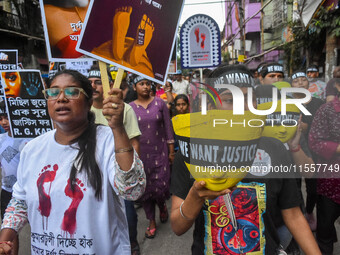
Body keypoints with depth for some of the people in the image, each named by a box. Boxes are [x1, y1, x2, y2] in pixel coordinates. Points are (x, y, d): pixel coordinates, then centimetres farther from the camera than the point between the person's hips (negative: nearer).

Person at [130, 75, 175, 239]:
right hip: (140, 153, 1)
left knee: (161, 186, -1)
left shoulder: (159, 103, 0)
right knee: (145, 187, 8)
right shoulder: (130, 107, 0)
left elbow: (168, 128, 2)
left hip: (160, 152, 0)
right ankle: (151, 221, 28)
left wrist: (171, 151, 1)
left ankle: (162, 206, 35)